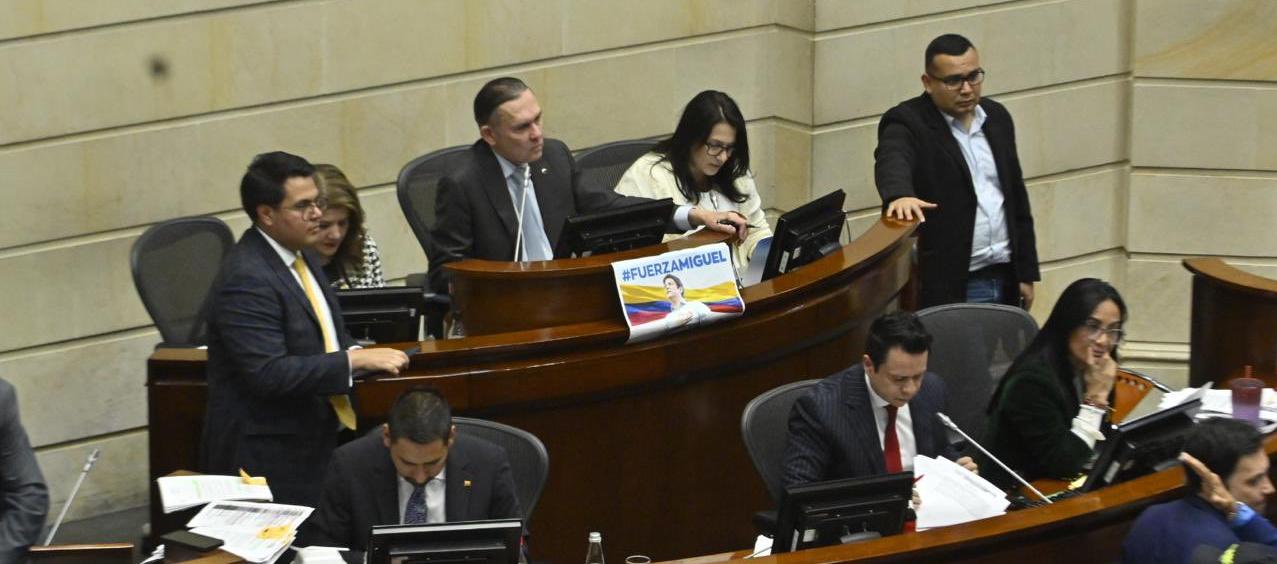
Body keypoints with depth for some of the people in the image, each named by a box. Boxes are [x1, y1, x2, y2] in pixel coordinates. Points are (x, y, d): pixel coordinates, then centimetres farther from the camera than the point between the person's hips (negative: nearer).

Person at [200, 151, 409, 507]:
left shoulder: (302, 257, 11)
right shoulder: (246, 280, -19)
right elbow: (268, 372, -25)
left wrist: (357, 353, 1)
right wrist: (354, 361, -24)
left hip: (314, 444, 9)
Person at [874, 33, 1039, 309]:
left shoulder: (997, 117, 13)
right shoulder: (907, 123, -7)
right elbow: (892, 163, -28)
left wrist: (1026, 272, 16)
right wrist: (900, 195, -51)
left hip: (1005, 280, 6)